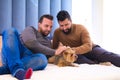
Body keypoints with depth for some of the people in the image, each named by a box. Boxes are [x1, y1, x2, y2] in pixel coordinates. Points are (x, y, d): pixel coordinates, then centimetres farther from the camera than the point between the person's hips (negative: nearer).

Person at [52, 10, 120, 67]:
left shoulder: (81, 28, -12)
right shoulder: (57, 32, -1)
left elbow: (88, 46, -23)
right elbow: (54, 48, 5)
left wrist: (73, 50, -39)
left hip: (91, 49, -1)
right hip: (77, 54, 2)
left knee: (107, 55, -30)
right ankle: (98, 64, -43)